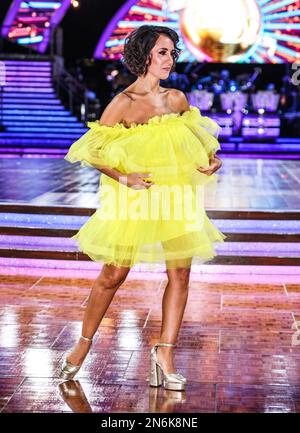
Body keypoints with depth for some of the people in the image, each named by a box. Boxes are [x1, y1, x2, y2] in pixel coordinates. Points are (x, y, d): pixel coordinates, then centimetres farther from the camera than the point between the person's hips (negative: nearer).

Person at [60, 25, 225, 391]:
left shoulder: (177, 99, 6)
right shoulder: (123, 103, -9)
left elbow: (194, 141, 21)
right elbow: (93, 153, -8)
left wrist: (211, 159, 2)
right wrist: (124, 177, -19)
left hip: (175, 197, 5)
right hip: (133, 199, -4)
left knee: (180, 273, -2)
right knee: (112, 276, 3)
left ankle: (165, 353, 9)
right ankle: (83, 343, 22)